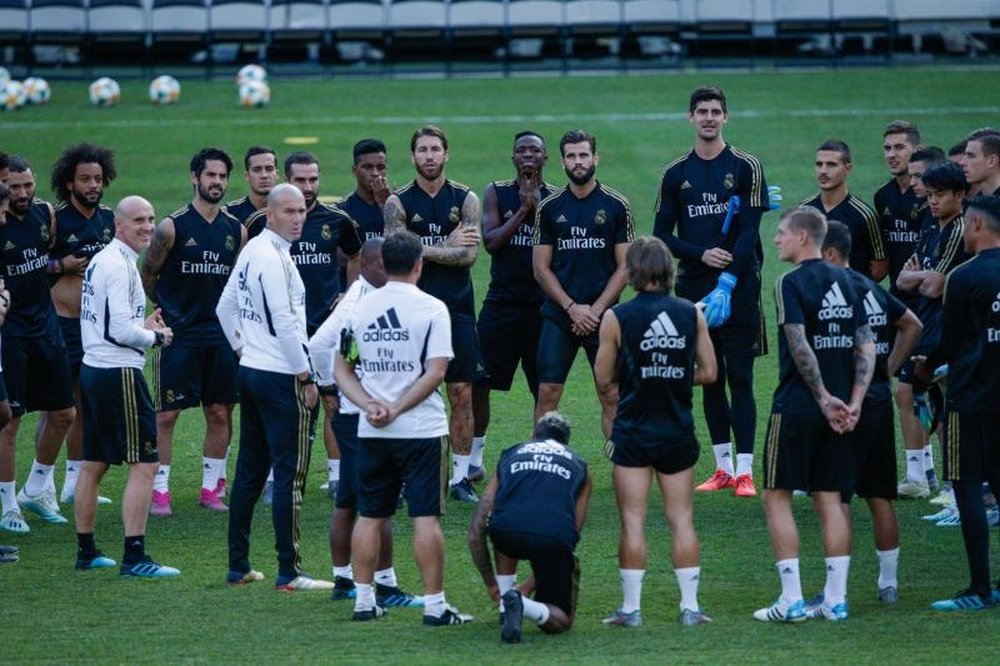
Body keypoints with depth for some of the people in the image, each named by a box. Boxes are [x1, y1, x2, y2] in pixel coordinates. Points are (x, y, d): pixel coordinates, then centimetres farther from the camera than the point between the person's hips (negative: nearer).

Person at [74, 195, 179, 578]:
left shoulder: (100, 261, 14)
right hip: (118, 373, -10)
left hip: (92, 370, 10)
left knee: (94, 465, 15)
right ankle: (134, 557, -12)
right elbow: (121, 331, -20)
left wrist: (142, 327, 10)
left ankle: (86, 552, 22)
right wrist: (155, 337, -4)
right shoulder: (119, 266, -16)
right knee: (144, 464, -8)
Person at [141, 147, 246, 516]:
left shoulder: (236, 230, 6)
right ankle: (159, 490, 2)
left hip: (220, 336, 4)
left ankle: (211, 488, 17)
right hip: (178, 334, -4)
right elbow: (148, 275, 2)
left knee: (220, 413, 7)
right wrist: (168, 310, 6)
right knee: (166, 413, -3)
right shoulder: (172, 227, -7)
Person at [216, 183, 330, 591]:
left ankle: (238, 567, 18)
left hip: (250, 372, 10)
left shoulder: (251, 250, 12)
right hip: (282, 377, -10)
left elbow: (225, 308, 20)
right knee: (290, 474, -6)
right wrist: (305, 377, -15)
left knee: (250, 471, 14)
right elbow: (284, 321, -20)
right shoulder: (274, 257, -17)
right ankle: (289, 573, -5)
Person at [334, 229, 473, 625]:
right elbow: (436, 372, -13)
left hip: (372, 432, 4)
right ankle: (434, 604, -3)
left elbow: (341, 369, 7)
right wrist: (397, 410, -11)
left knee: (370, 515, 11)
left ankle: (364, 600, 14)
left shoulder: (360, 308, 5)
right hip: (421, 429, -4)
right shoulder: (431, 309, -7)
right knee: (426, 517, -3)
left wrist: (370, 405, -3)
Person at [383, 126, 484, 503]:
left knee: (462, 393, 0)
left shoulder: (465, 200, 4)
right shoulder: (399, 203, 2)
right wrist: (447, 246, -8)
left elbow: (468, 256, -7)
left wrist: (422, 250, -11)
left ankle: (460, 476, 8)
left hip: (457, 308, 1)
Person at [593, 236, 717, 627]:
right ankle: (690, 606, 8)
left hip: (632, 433, -2)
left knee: (633, 521, 2)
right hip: (678, 432, 2)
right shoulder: (692, 314, -1)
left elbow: (603, 377, -4)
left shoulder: (617, 318, -9)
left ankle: (631, 608, 4)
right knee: (682, 520, 8)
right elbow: (708, 372, 2)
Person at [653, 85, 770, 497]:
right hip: (694, 288, 4)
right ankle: (723, 468, 14)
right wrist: (702, 254, -10)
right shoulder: (676, 174, 9)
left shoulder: (745, 167, -1)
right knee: (709, 380, 7)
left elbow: (749, 232, -8)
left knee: (739, 378, -6)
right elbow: (662, 235, 8)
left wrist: (727, 284, -17)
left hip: (738, 289, -4)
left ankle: (745, 471, -6)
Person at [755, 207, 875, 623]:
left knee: (777, 497, 2)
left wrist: (824, 398, -12)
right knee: (830, 499, 9)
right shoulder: (846, 282, 10)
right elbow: (866, 347, 7)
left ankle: (792, 600, -4)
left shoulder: (791, 284, -10)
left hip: (796, 406, -6)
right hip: (837, 411, 6)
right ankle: (835, 599, 7)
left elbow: (800, 347, -19)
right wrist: (853, 402, 2)